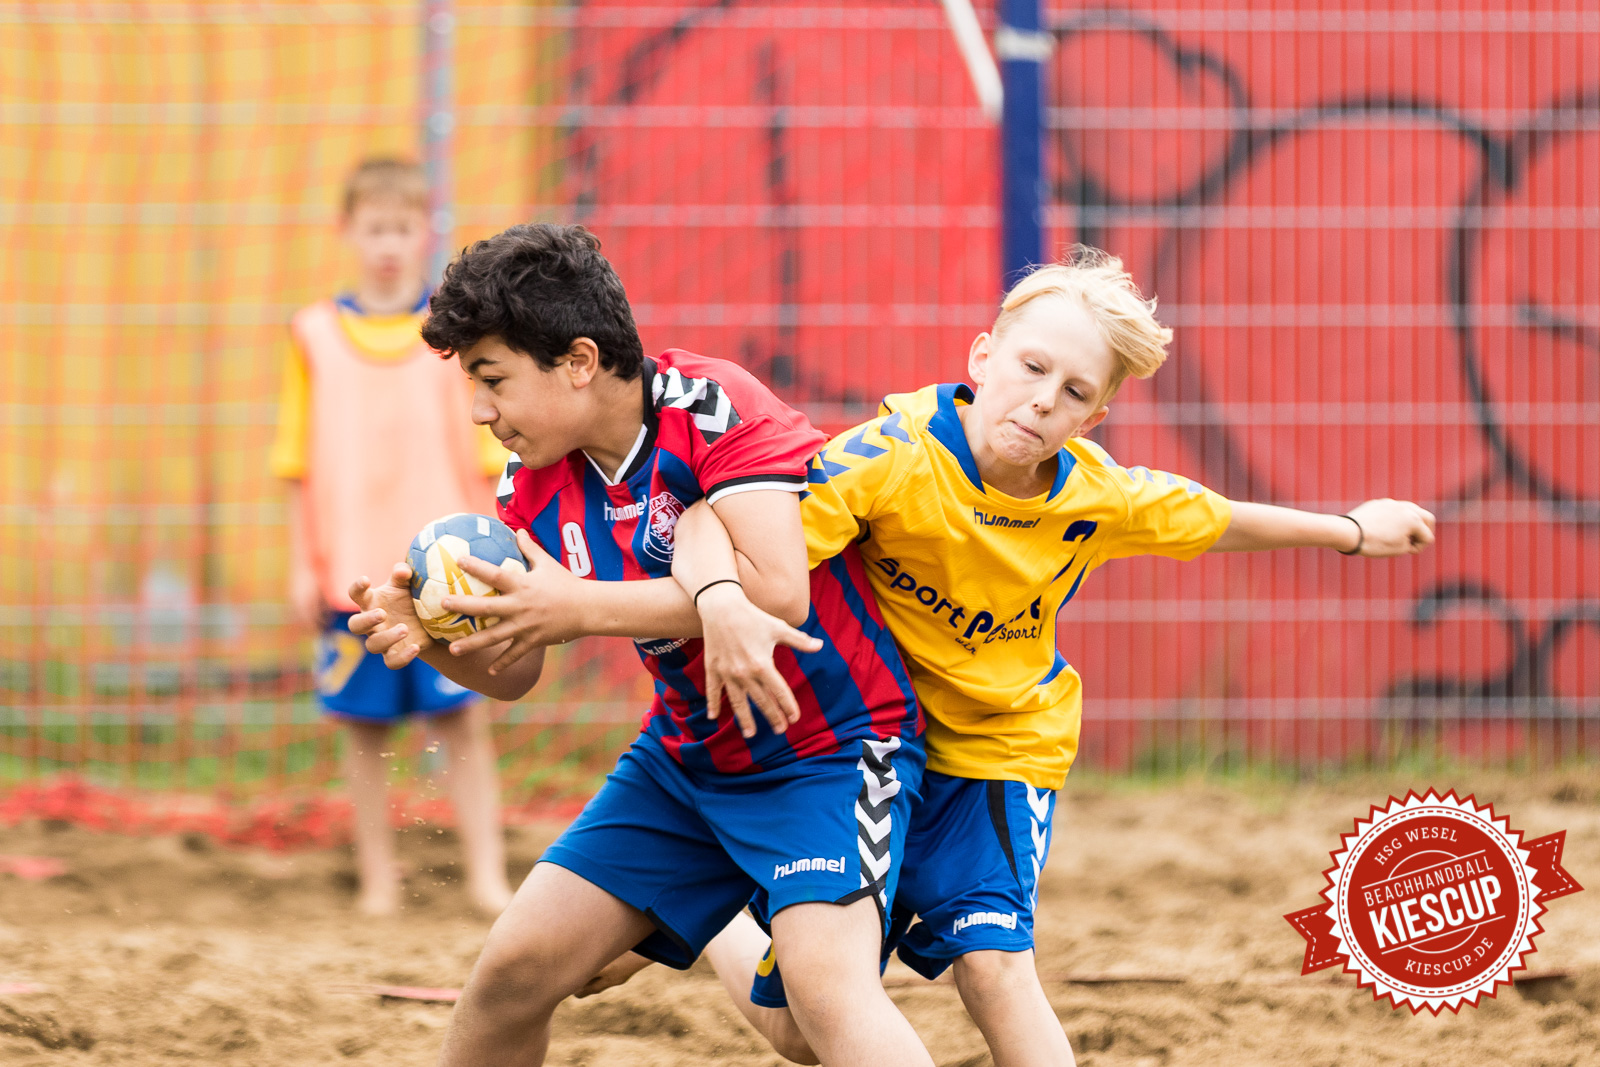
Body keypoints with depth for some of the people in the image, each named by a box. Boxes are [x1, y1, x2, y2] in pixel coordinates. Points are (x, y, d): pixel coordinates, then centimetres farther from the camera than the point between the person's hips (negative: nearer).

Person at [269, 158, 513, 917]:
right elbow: (300, 464, 7)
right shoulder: (316, 336, 5)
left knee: (463, 719, -5)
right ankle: (378, 877, 14)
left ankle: (486, 873, -1)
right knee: (365, 725, 6)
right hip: (352, 566, 1)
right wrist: (303, 565, 4)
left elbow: (484, 456, 5)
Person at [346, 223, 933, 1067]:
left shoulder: (717, 408, -22)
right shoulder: (533, 481, -2)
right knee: (516, 967, 5)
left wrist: (576, 608, -31)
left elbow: (778, 589, -35)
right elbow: (513, 672, 6)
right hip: (686, 757, 7)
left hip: (830, 743, -7)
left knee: (826, 983, -30)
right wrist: (429, 636, -17)